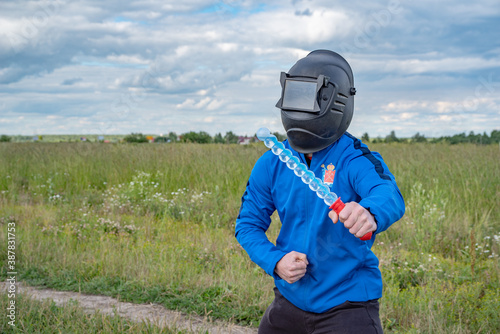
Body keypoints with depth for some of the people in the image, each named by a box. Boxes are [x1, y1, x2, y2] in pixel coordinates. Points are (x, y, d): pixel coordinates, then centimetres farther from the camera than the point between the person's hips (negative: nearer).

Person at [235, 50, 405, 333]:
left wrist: (370, 213, -60)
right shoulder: (271, 164, -2)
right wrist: (275, 261, -15)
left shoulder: (356, 159, -16)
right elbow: (248, 224, 4)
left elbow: (390, 197, -36)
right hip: (291, 299, 5)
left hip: (347, 304, -4)